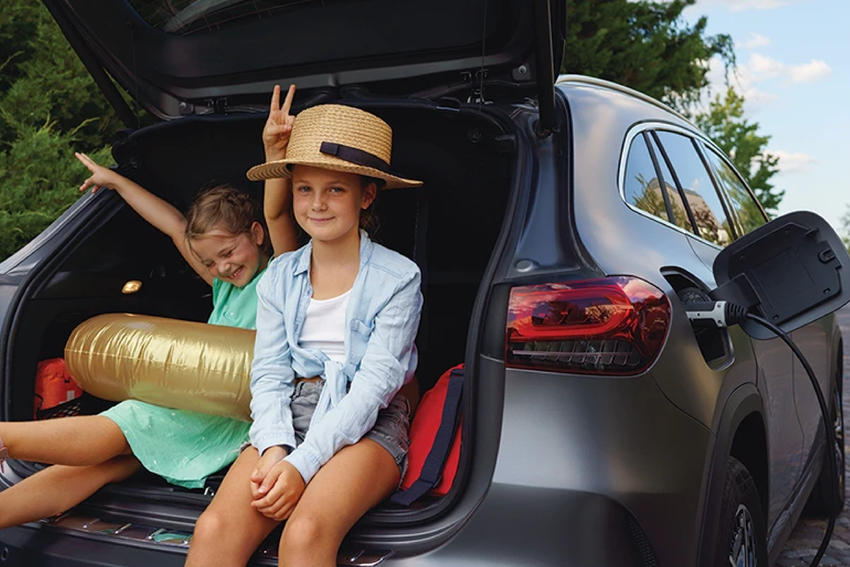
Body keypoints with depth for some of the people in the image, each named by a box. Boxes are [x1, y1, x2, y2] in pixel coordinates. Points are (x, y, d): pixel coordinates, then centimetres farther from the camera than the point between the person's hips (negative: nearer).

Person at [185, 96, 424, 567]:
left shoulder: (397, 278, -3)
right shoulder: (280, 276, 11)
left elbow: (374, 384, -11)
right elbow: (268, 372, 6)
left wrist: (303, 463, -20)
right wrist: (274, 449, -14)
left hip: (368, 426, -3)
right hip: (291, 414, 4)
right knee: (214, 529, -23)